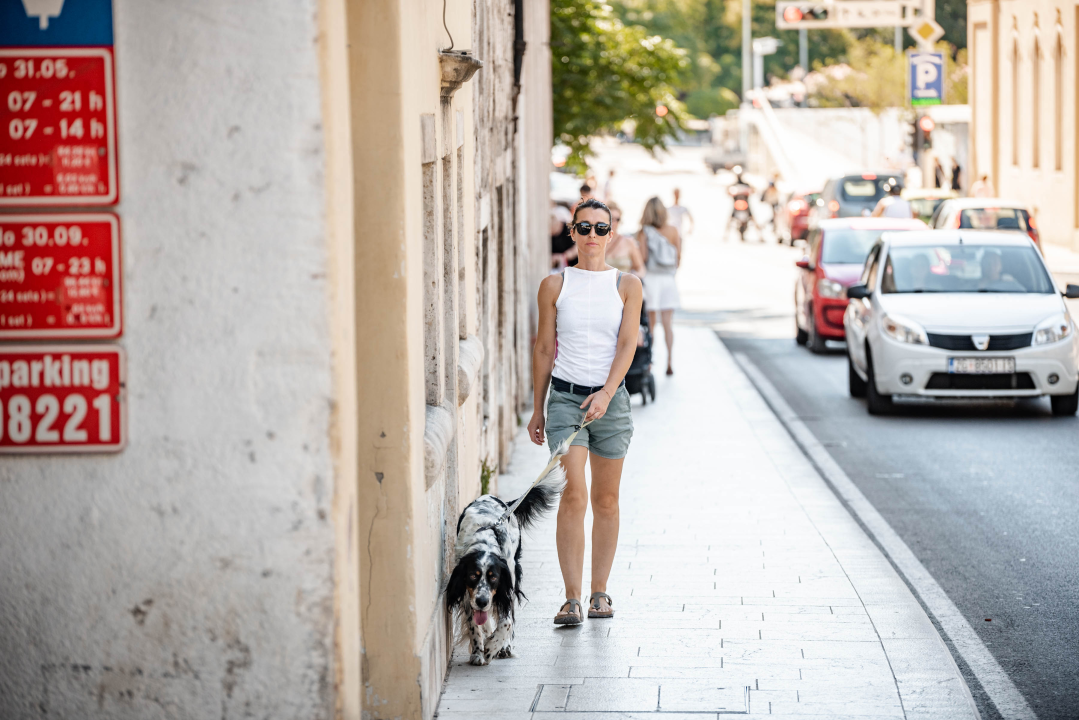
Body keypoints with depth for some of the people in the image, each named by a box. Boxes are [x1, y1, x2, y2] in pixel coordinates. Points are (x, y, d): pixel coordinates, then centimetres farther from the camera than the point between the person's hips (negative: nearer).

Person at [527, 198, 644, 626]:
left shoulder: (627, 286, 3)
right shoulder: (554, 286, 4)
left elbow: (627, 344, -6)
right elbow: (544, 349, 8)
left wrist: (606, 393, -20)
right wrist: (538, 409, 9)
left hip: (610, 399, 1)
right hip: (565, 396, -1)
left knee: (606, 500, 7)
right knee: (573, 496, -12)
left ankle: (599, 591, 18)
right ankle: (572, 598, -13)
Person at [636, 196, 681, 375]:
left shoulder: (643, 232, -8)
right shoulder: (673, 232, 1)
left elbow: (642, 258, -13)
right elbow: (679, 257, 5)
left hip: (650, 278, -2)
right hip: (669, 279, 2)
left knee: (650, 323, 6)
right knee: (668, 323, 5)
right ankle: (669, 362, -2)